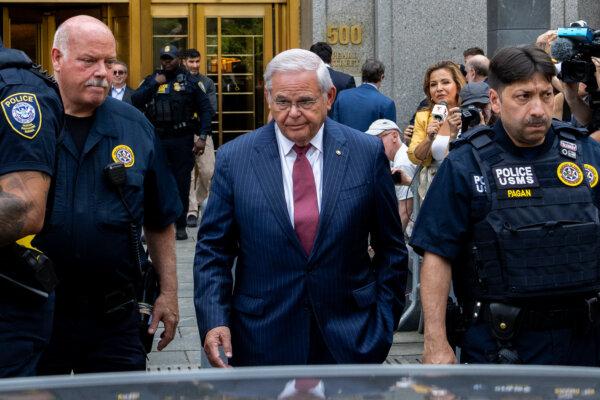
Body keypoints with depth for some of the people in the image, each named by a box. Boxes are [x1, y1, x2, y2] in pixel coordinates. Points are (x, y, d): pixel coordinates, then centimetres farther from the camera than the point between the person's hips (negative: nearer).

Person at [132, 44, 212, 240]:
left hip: (182, 141, -1)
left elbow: (206, 109, 3)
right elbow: (135, 101, -5)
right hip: (156, 139, 1)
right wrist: (154, 84, -12)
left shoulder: (191, 81, 4)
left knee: (181, 184, 4)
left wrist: (203, 137, -5)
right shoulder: (151, 80, 9)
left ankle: (181, 226, 13)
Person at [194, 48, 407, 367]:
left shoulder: (368, 153, -1)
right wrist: (213, 322, -10)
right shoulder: (233, 159, -2)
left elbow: (391, 249, 5)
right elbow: (213, 250, 1)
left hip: (350, 341, 1)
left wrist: (383, 323, 1)